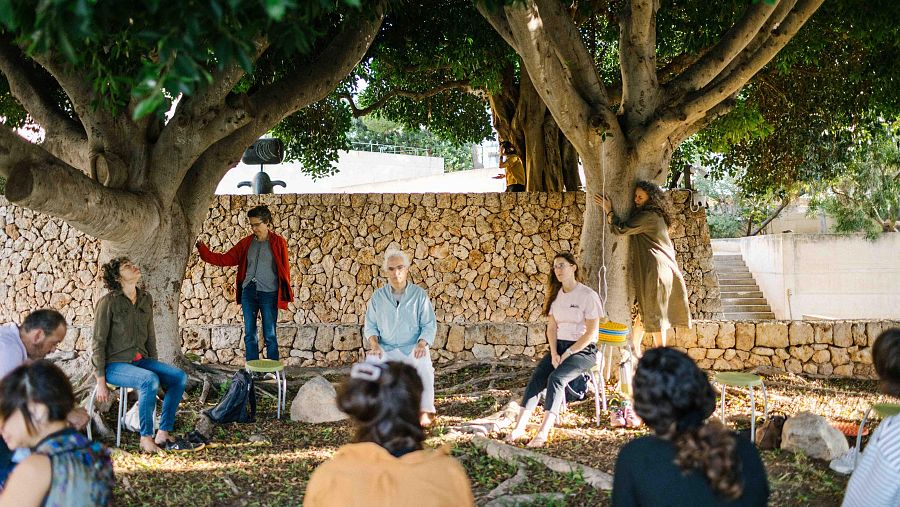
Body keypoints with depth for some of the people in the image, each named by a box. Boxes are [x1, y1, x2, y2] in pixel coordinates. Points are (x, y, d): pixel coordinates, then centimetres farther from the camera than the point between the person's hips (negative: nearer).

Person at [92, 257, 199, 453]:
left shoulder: (146, 299, 9)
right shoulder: (108, 302, -11)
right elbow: (99, 343, -11)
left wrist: (156, 367, 15)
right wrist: (101, 381, -13)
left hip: (140, 360, 7)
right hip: (114, 364, -7)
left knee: (179, 377, -14)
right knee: (150, 380, -34)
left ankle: (163, 435, -11)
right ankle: (146, 439, -23)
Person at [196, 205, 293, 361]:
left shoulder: (278, 242, -2)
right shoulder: (246, 243, 10)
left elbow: (285, 269, -2)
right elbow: (226, 259, 9)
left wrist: (283, 298, -6)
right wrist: (203, 250, -2)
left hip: (269, 294, -4)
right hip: (248, 292, 4)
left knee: (270, 336, -1)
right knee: (249, 335, 5)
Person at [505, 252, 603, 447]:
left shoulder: (588, 295, -8)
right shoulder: (556, 295, 12)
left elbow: (591, 332, -11)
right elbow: (552, 327, 11)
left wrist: (567, 354, -15)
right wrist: (554, 354, -6)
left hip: (583, 350, -6)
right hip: (559, 346, 6)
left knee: (556, 378, -31)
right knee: (537, 377, -20)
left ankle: (543, 433, -37)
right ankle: (519, 427, -28)